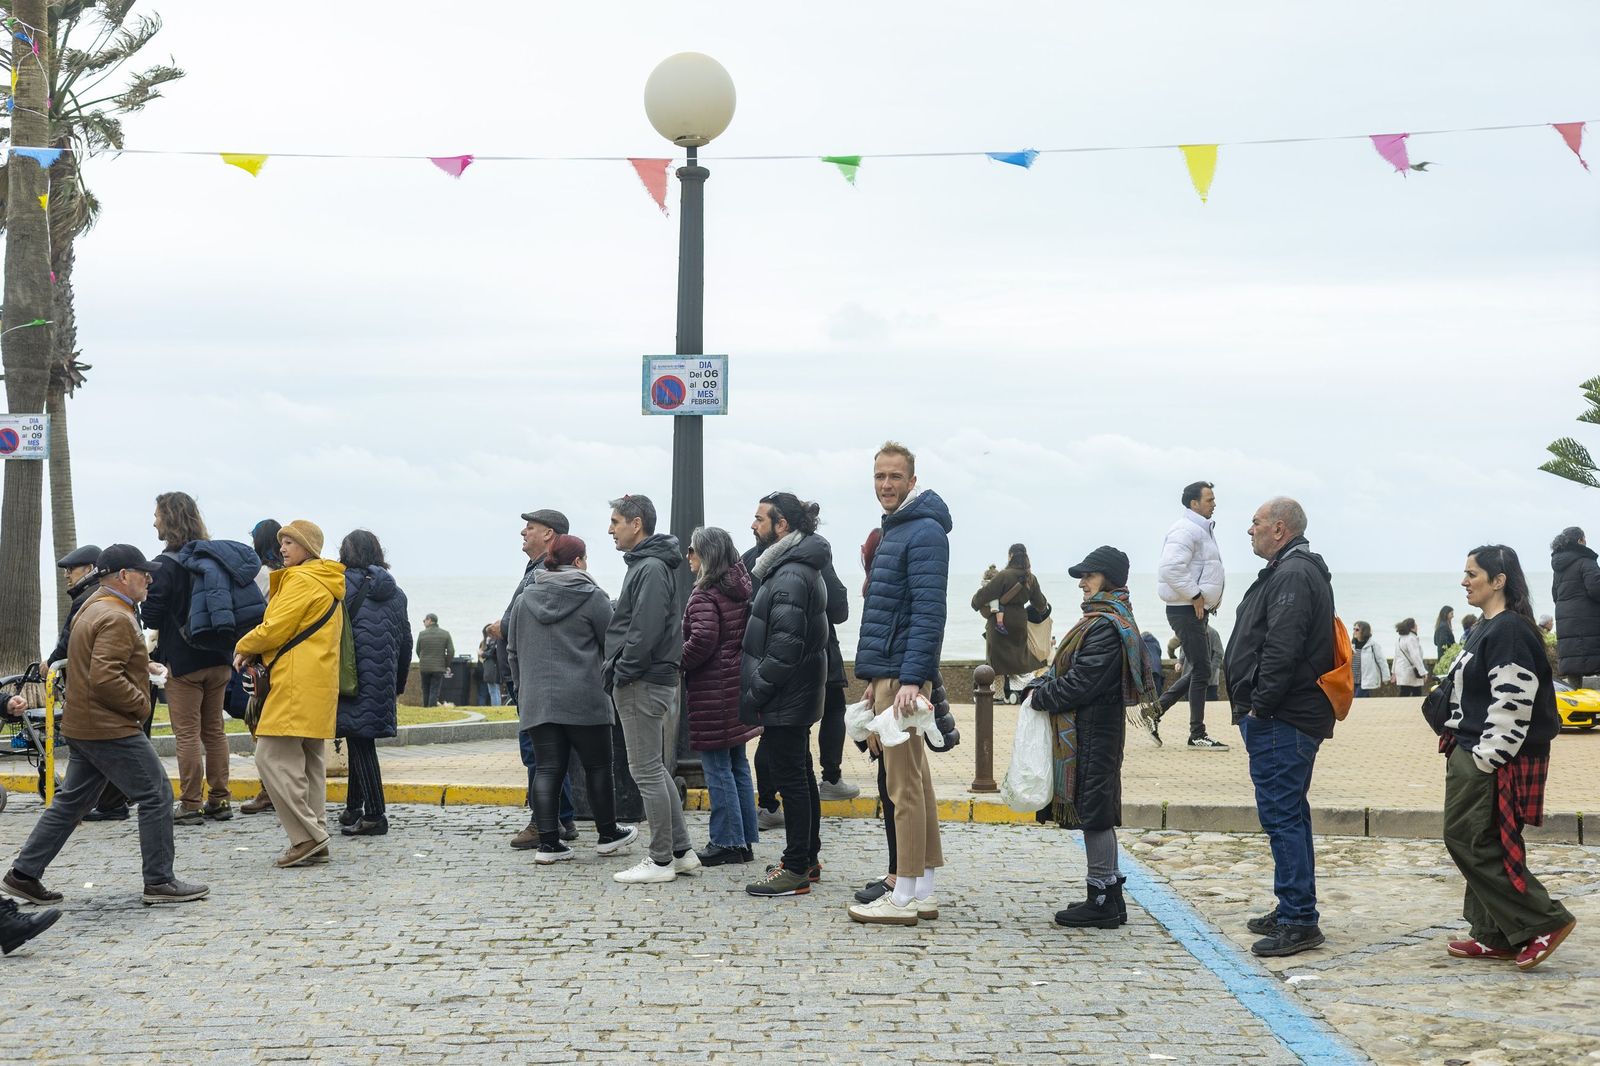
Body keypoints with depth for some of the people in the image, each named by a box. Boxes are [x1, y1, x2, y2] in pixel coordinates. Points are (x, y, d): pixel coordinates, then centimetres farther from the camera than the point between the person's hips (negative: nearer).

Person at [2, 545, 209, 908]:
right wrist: (142, 704, -14)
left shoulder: (91, 610, 17)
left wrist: (142, 667, 15)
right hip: (112, 729, -10)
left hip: (83, 727, 10)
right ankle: (160, 881, 0)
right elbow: (106, 679, -25)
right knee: (156, 797, -4)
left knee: (71, 802, 16)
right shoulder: (116, 618, -17)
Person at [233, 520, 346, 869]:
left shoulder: (301, 580, -10)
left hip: (297, 683, -10)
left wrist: (244, 647, 4)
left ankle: (307, 836, -12)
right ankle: (315, 842, 12)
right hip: (318, 682, 11)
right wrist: (255, 652, 11)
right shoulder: (327, 584, 22)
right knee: (309, 761, 11)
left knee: (272, 757, -10)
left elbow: (275, 628, -15)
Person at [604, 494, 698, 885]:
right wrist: (619, 673, 13)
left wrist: (623, 672, -17)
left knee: (647, 771, -5)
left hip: (643, 684, -10)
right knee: (655, 769, 15)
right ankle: (681, 852, 19)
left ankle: (661, 860, 1)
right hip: (650, 680, 10)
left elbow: (646, 630, -23)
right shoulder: (645, 565, 17)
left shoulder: (651, 568, -15)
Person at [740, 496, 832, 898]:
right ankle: (808, 859, 26)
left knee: (789, 777, -6)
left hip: (785, 697, -11)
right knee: (800, 774, 16)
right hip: (800, 694, 11)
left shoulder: (790, 576, -19)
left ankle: (796, 869, -1)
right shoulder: (804, 569, 14)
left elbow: (784, 644, -24)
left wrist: (755, 694, -19)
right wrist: (757, 691, 18)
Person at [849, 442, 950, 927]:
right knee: (913, 782, 12)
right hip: (888, 674, 10)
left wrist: (910, 680, -25)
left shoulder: (924, 532, -12)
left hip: (903, 675, -10)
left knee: (905, 786, -6)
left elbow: (928, 612, -20)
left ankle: (905, 897, -2)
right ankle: (924, 891, 17)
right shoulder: (894, 529, 18)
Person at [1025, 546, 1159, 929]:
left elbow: (1081, 684, -21)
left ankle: (1103, 902, 1)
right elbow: (1076, 671, 20)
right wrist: (1044, 684, 6)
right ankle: (1107, 898, 20)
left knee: (1093, 812, -5)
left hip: (1093, 733, -10)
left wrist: (1040, 696, -9)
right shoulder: (1105, 619, 16)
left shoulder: (1105, 626, -17)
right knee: (1098, 813, 14)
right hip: (1094, 729, 10)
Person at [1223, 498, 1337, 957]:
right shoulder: (1290, 571, 20)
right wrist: (1256, 708, 19)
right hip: (1285, 719, 11)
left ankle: (1299, 920, -7)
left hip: (1279, 723, -11)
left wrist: (1259, 707, -20)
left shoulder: (1293, 576, -16)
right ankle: (1293, 911, 26)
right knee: (1288, 815, 17)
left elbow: (1282, 649, -25)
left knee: (1282, 816, -9)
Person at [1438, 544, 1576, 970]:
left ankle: (1544, 921, -3)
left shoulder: (1509, 631, -17)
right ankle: (1496, 936, 19)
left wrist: (1488, 756, -21)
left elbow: (1513, 702, -22)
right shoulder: (1485, 628, 15)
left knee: (1469, 840, -8)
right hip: (1472, 755, 10)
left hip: (1493, 762, -10)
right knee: (1475, 842, 12)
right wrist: (1458, 739, 20)